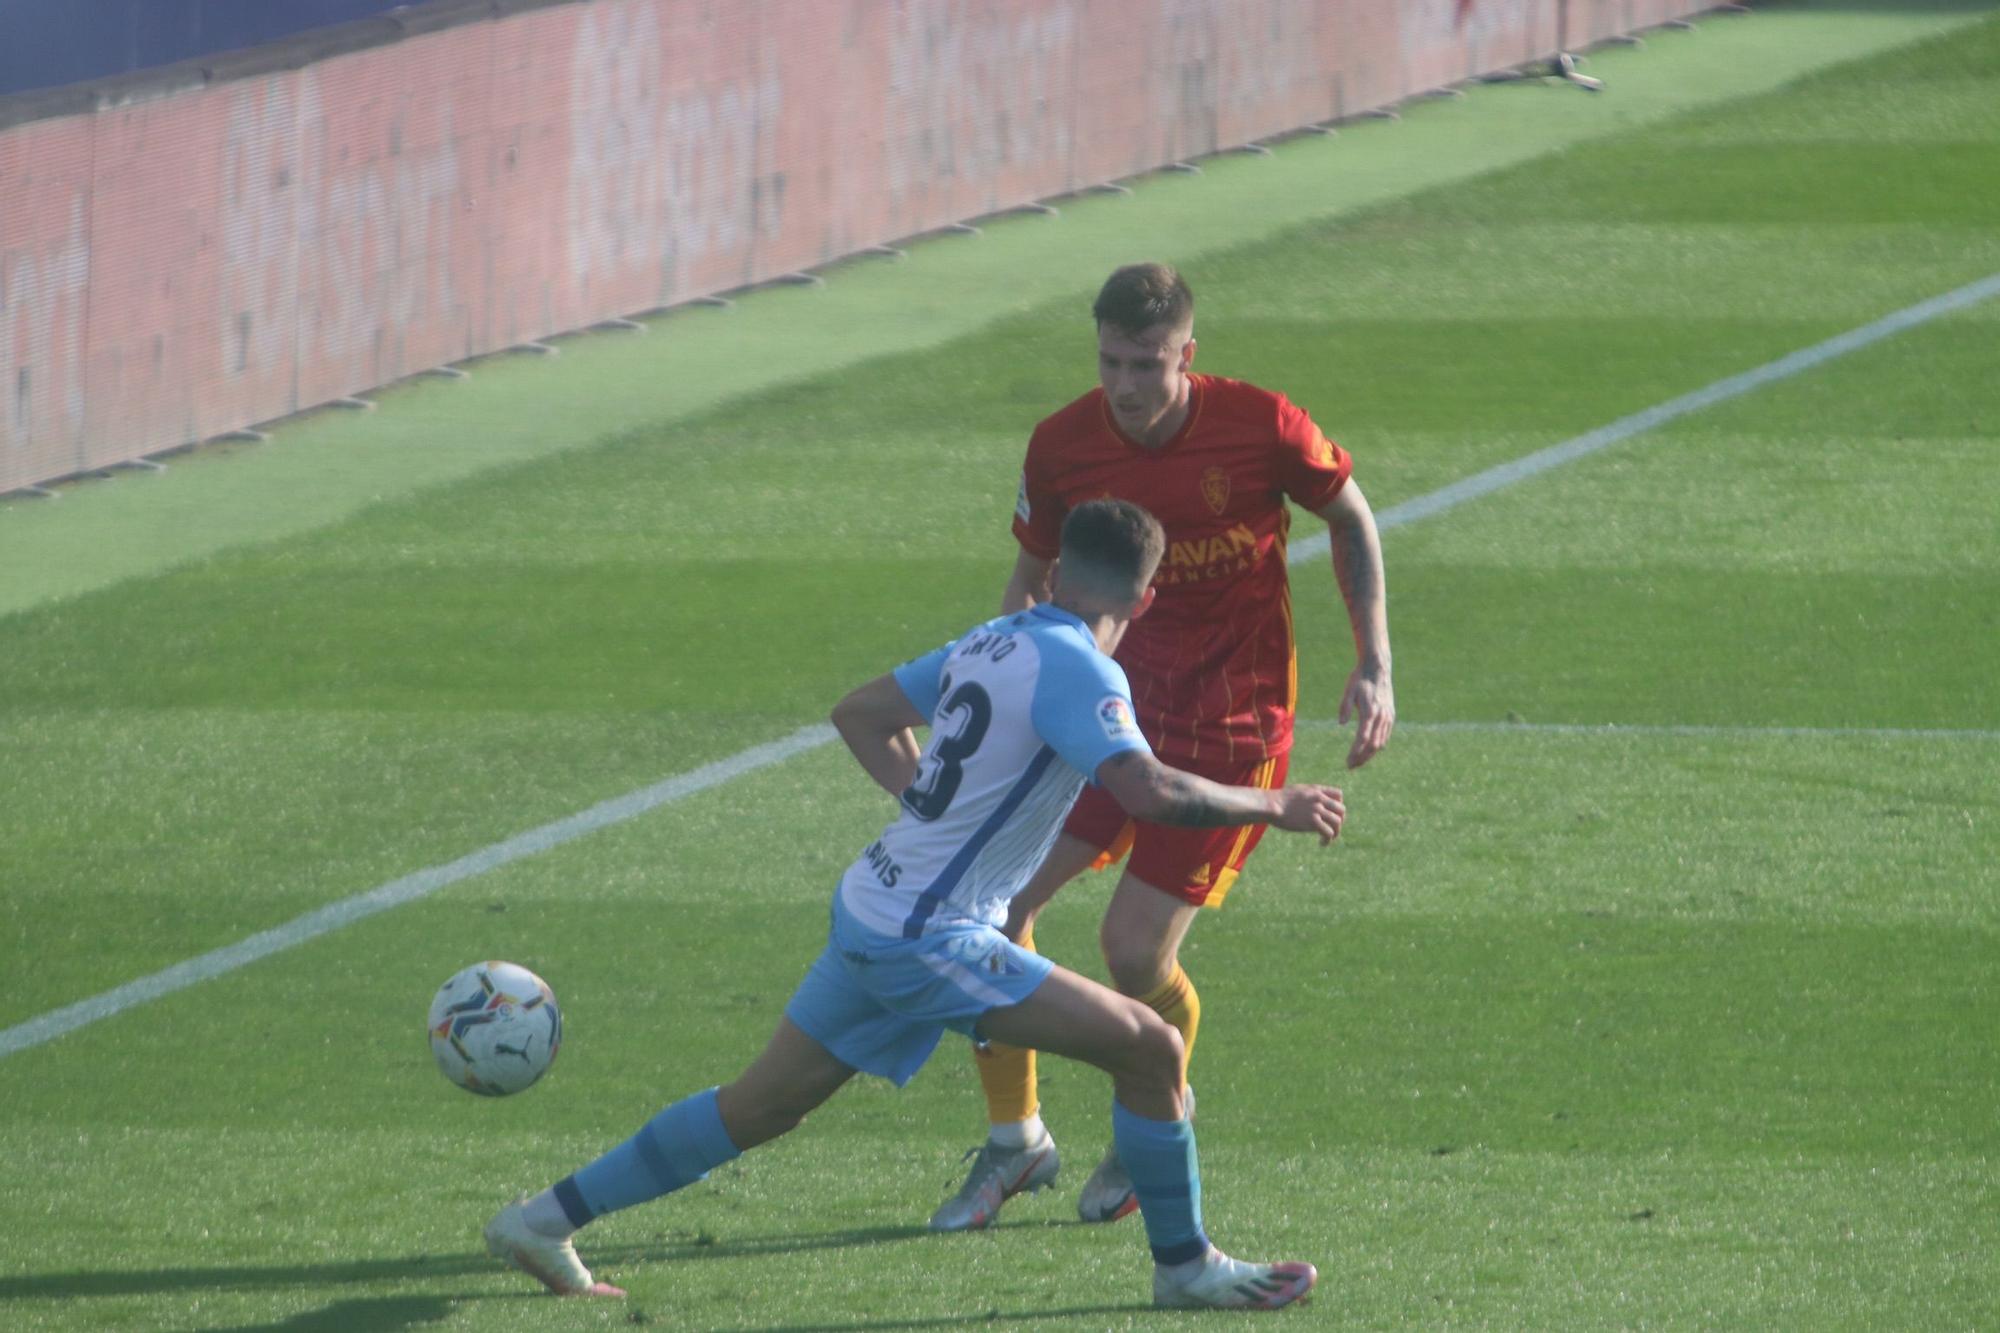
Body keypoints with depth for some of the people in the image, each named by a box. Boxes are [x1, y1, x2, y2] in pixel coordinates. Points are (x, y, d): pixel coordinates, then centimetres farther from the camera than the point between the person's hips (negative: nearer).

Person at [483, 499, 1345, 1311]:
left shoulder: (990, 643, 10)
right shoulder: (1074, 668, -15)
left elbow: (862, 713, 23)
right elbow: (1149, 792, -27)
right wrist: (1274, 806, -16)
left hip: (869, 908, 9)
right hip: (929, 940, -9)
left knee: (762, 1107, 19)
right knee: (1148, 1050, -7)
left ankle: (546, 1220, 25)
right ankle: (1184, 1266, 5)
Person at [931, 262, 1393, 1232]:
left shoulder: (1260, 427, -15)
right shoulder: (1063, 445, -7)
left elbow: (1350, 518, 2)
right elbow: (1032, 579, 9)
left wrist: (1374, 668, -4)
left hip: (1230, 725, -4)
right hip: (1110, 703, 4)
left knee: (1136, 952, -10)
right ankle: (1014, 1139, 9)